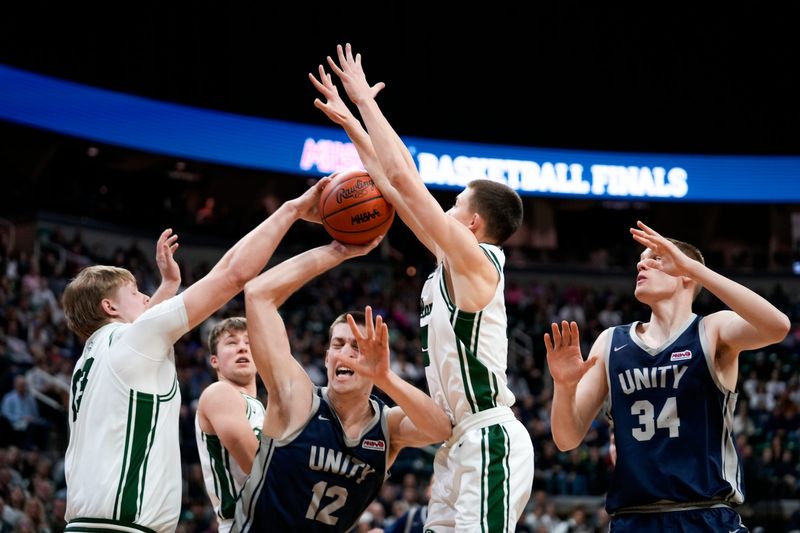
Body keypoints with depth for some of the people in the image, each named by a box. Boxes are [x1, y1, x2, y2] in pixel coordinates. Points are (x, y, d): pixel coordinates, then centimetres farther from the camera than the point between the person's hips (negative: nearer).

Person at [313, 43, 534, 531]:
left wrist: (365, 100, -3)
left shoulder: (474, 259, -9)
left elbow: (402, 177, -12)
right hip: (461, 441, 10)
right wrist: (351, 123, 24)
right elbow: (398, 189, 22)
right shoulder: (452, 262, 15)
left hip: (490, 439, -10)